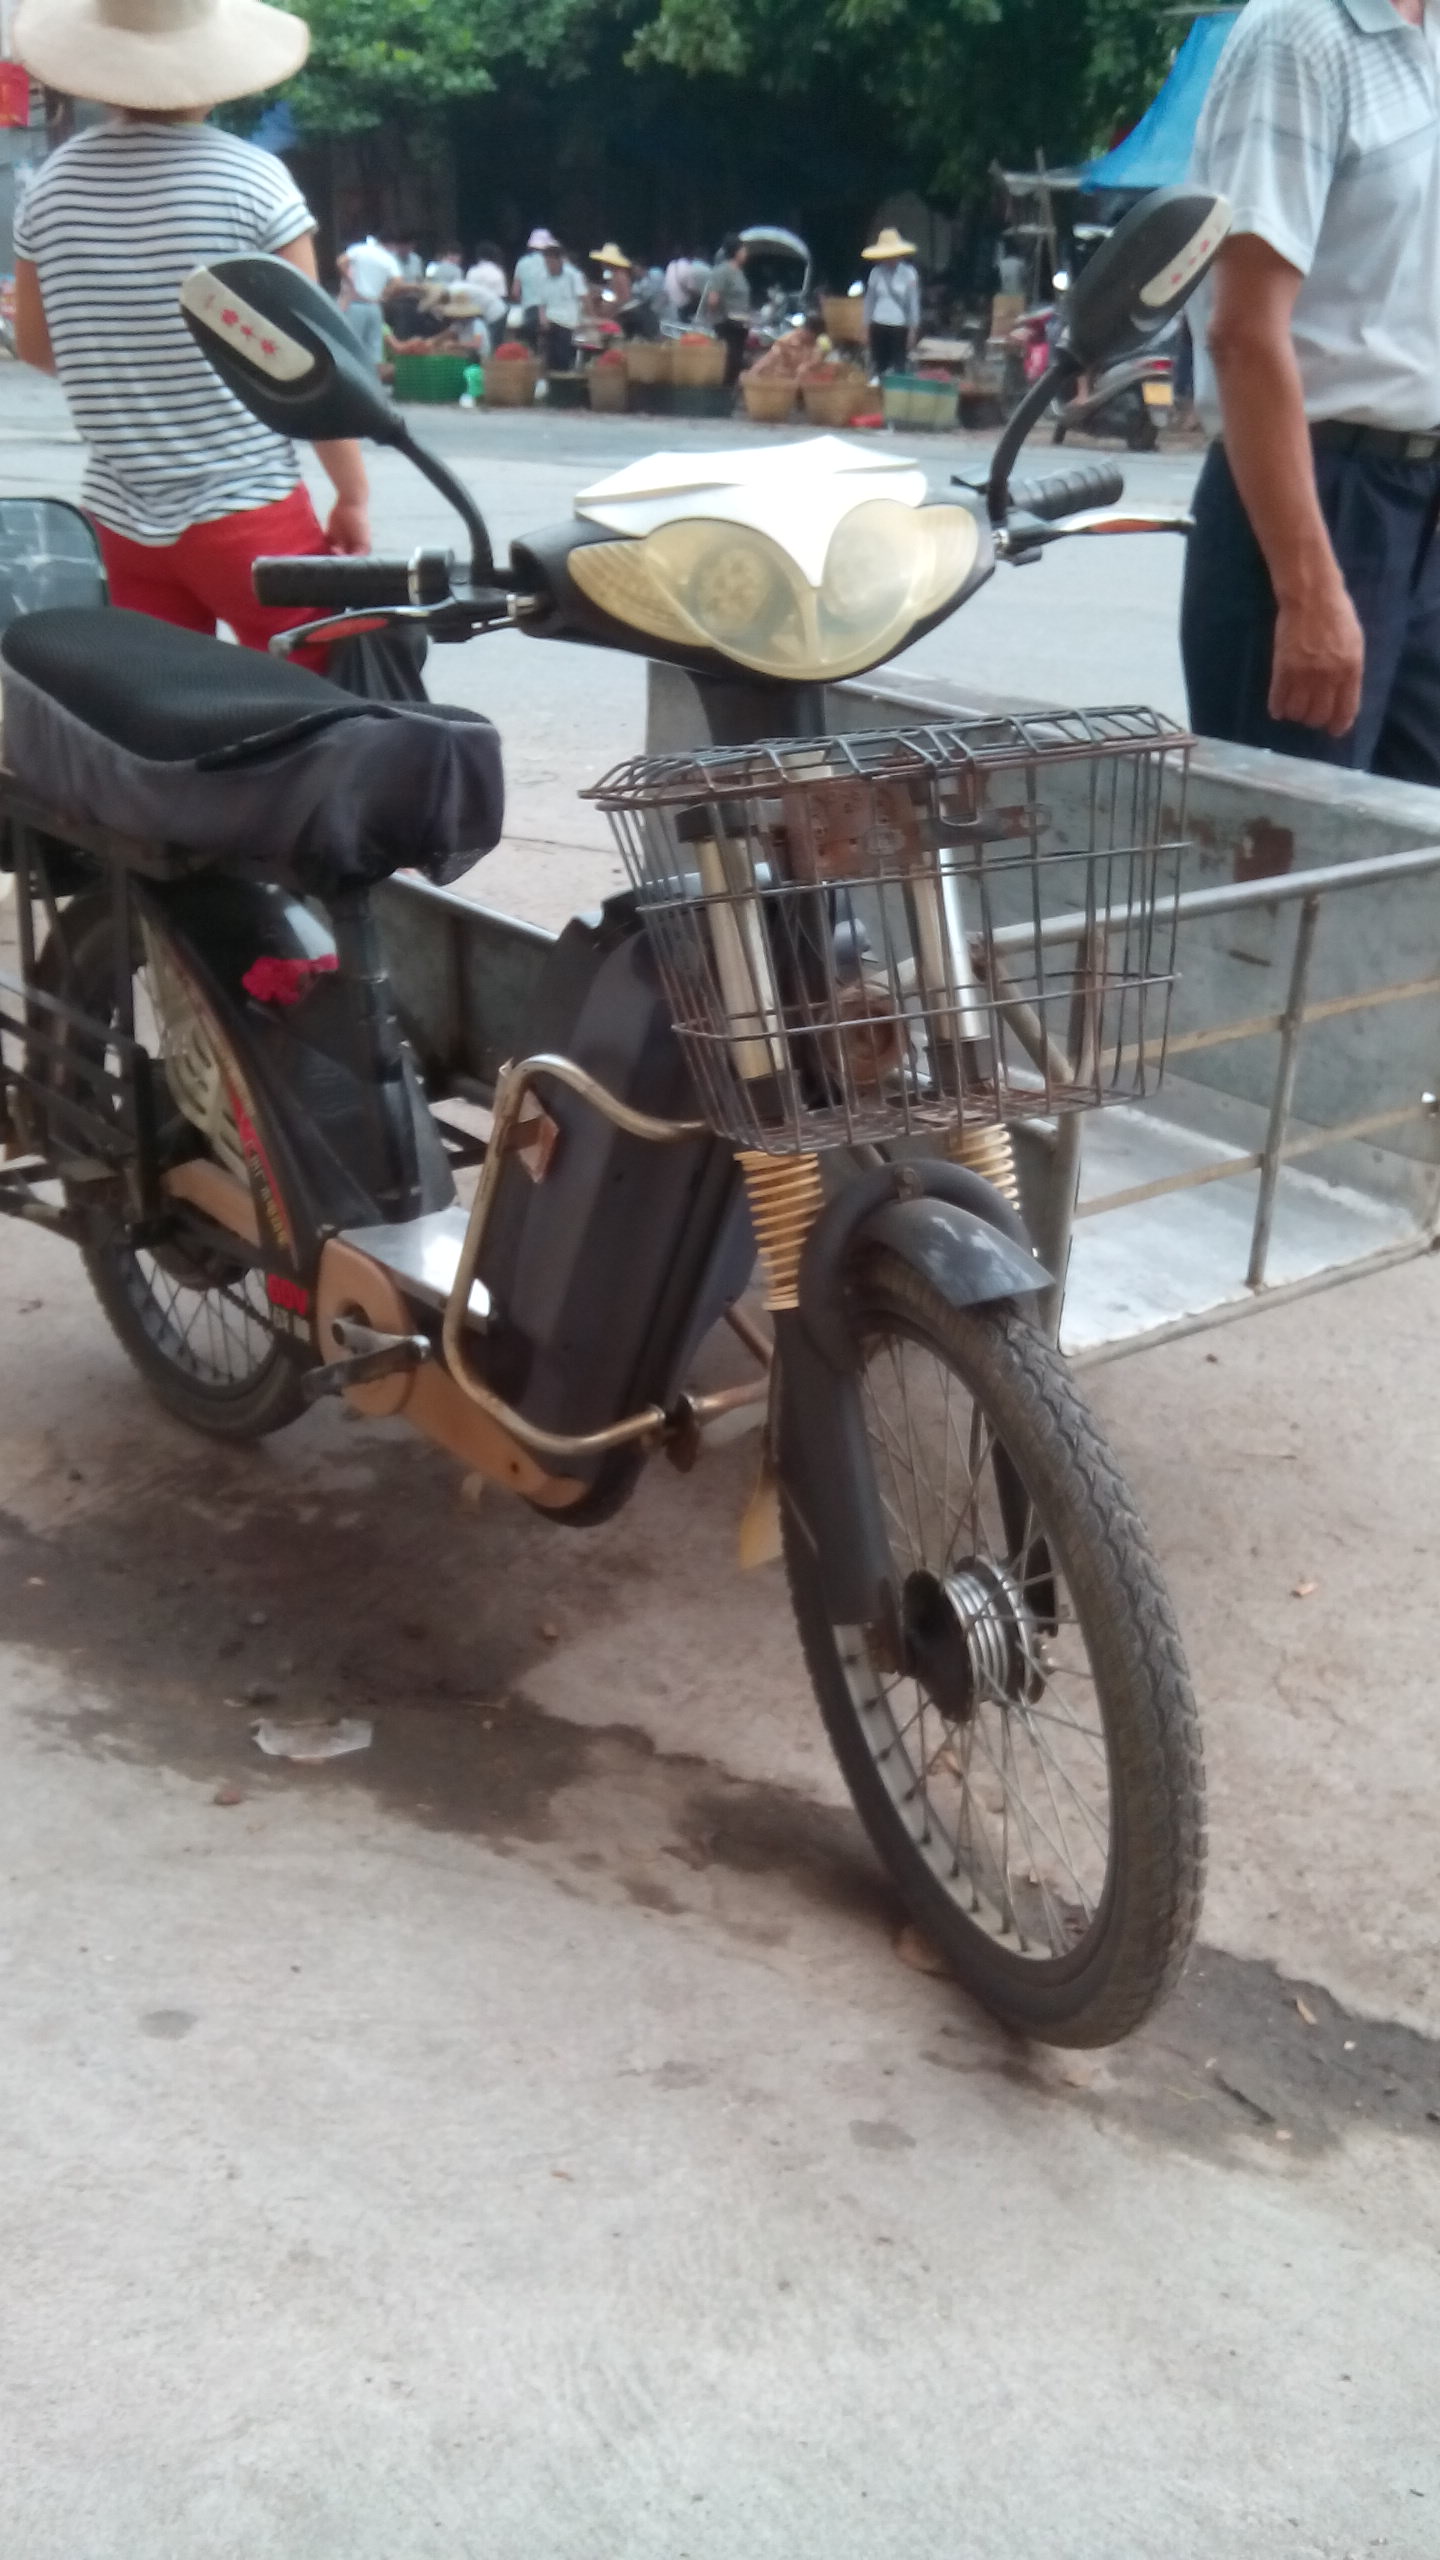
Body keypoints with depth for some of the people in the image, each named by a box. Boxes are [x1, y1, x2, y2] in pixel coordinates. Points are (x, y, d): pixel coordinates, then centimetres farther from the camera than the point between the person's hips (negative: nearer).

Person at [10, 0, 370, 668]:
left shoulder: (52, 183, 4)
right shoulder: (251, 177, -9)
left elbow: (34, 342, 17)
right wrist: (352, 495, 1)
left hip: (123, 517, 5)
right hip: (244, 511, -5)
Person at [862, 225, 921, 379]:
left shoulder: (908, 273, -6)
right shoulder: (876, 272, 0)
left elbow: (913, 303, -2)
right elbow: (870, 299, 9)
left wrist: (913, 329, -3)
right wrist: (867, 325, 10)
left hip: (899, 327, -2)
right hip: (878, 326, 2)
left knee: (898, 366, -1)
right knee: (878, 365, 6)